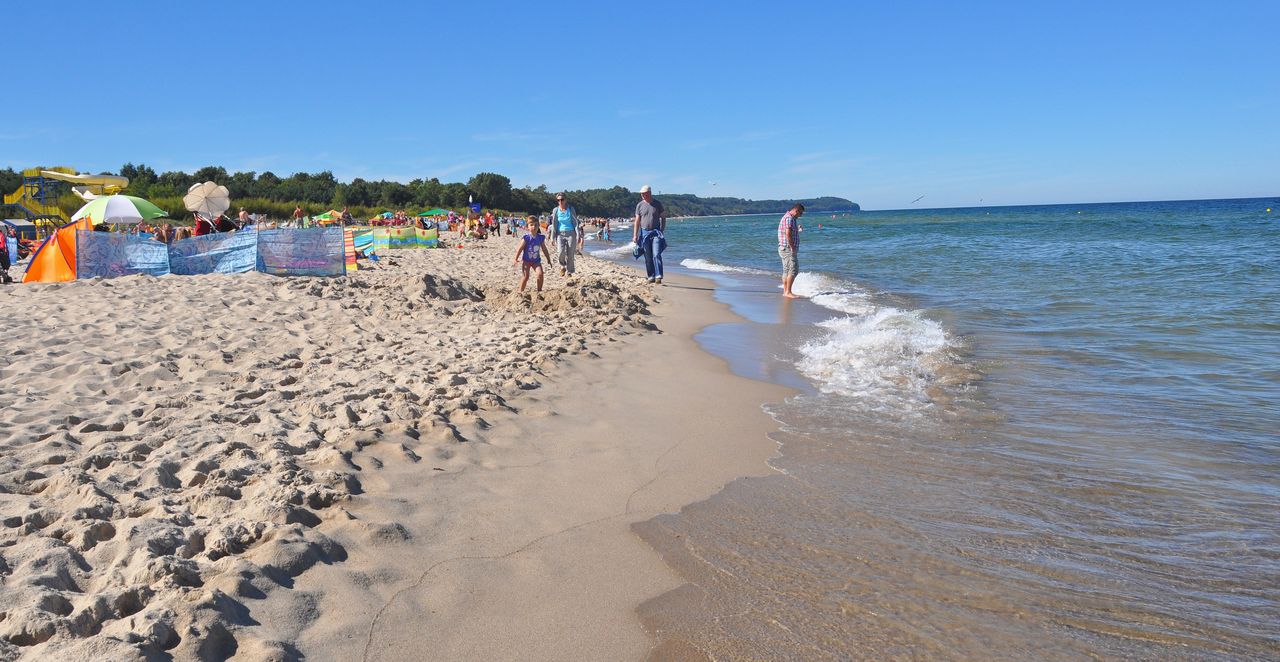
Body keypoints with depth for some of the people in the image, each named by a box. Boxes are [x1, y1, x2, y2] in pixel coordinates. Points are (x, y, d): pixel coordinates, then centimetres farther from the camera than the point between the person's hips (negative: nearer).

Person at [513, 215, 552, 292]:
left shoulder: (541, 238, 0)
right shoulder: (526, 238, -12)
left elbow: (544, 249, 11)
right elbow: (520, 249, -8)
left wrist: (548, 259, 15)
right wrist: (516, 259, -10)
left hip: (536, 260, 3)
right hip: (526, 260, -3)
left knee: (540, 274, -13)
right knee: (525, 276, -7)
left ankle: (539, 290, 1)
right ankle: (521, 291, 5)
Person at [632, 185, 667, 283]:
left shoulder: (658, 204, 2)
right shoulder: (640, 205, 6)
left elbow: (663, 218, 7)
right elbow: (637, 221, 7)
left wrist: (662, 230, -1)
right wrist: (635, 235, 2)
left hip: (656, 232, -2)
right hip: (644, 232, 2)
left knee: (656, 255, -13)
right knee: (648, 257, 4)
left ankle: (658, 276, -17)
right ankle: (651, 277, 11)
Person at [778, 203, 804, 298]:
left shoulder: (790, 218, 19)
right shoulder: (789, 218, -15)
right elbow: (788, 234, -23)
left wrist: (797, 229, 19)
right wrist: (792, 248, -21)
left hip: (786, 249, 11)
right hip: (788, 248, -11)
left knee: (786, 270, 12)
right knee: (793, 270, -12)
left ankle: (785, 291, 16)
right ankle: (788, 292, -13)